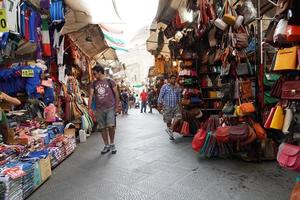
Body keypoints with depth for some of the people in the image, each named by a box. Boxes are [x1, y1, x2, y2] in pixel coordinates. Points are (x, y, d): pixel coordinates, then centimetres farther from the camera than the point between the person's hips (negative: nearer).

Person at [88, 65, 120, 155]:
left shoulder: (110, 81, 0)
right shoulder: (93, 84, 9)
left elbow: (116, 94, 2)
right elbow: (91, 96, 4)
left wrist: (117, 106, -2)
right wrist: (89, 108, -5)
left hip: (110, 108, -3)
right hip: (99, 109, 4)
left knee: (111, 126, -13)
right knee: (103, 128, 7)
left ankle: (112, 144, 10)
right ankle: (106, 146, 22)